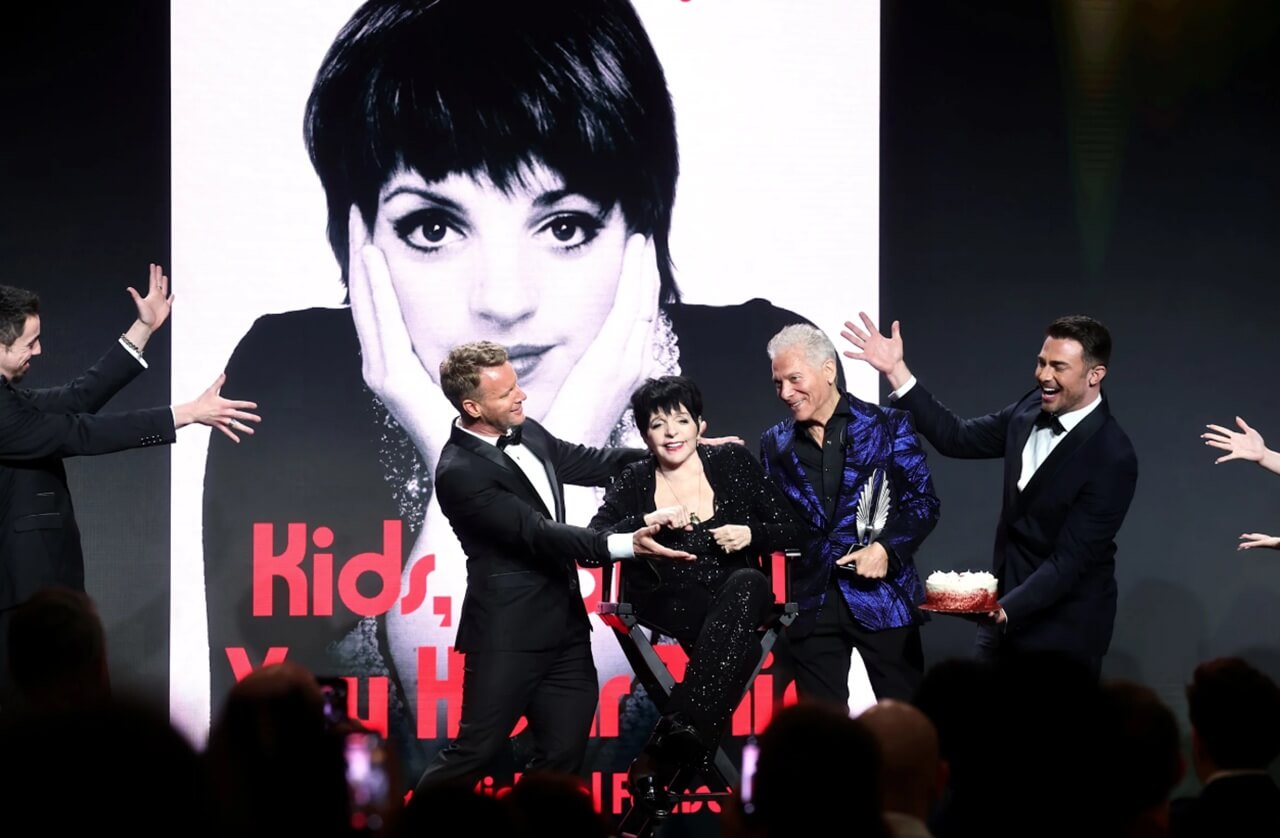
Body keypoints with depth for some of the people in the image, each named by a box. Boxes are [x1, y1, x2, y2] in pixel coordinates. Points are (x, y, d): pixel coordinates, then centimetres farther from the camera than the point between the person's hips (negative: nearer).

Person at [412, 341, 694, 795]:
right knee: (475, 752, -2)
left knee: (563, 754, 9)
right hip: (509, 634, -8)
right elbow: (539, 533, -24)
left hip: (564, 626, 8)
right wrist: (626, 545, -34)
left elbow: (590, 464, 19)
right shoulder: (459, 472, -19)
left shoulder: (527, 434, 5)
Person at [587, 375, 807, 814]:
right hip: (670, 609, -2)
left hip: (739, 596, 2)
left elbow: (792, 529, 7)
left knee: (749, 582, -36)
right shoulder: (634, 482, 4)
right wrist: (648, 523, -21)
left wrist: (752, 534, -13)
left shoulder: (733, 463, 5)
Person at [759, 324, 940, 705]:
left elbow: (923, 502, 0)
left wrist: (887, 548, -14)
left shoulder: (887, 426, 1)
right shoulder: (776, 444, 11)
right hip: (812, 602, 3)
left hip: (882, 594, -3)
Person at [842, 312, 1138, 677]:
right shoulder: (1033, 409, 0)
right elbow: (959, 438, 8)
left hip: (1063, 633, -7)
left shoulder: (1113, 458, -22)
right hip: (1005, 607, 7)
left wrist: (1007, 609, -34)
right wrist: (896, 371, 1)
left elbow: (1071, 558, -24)